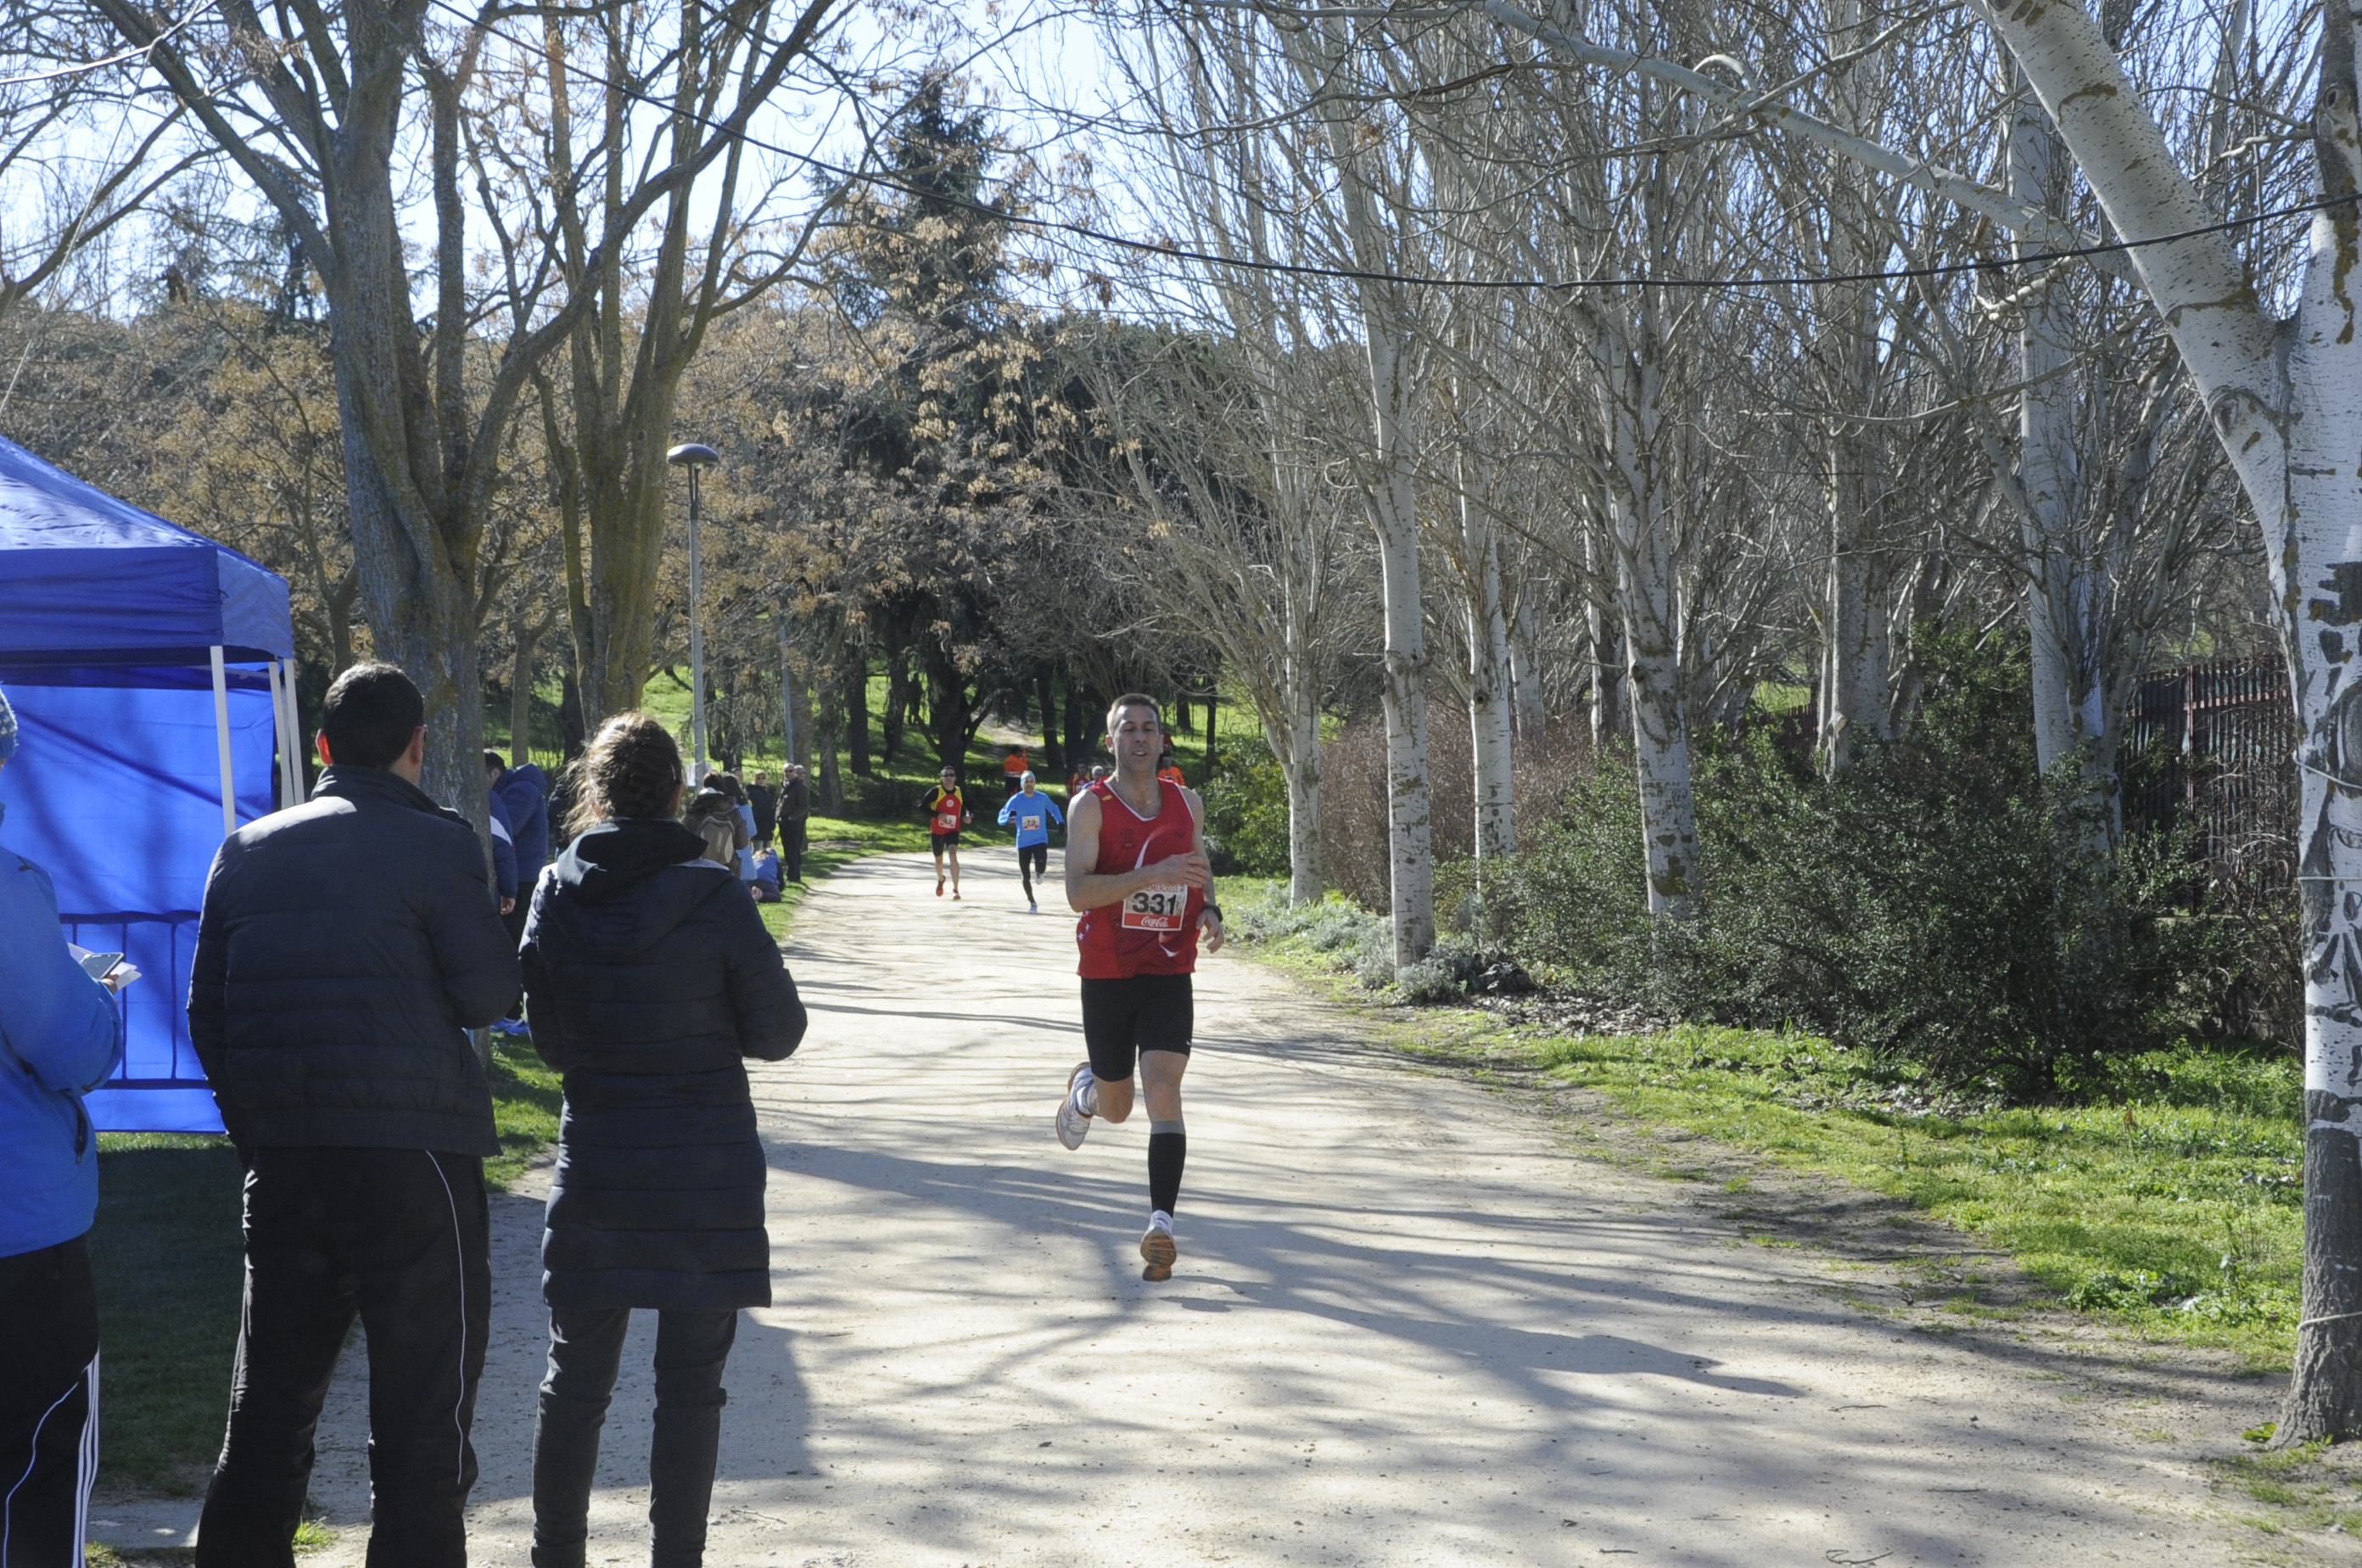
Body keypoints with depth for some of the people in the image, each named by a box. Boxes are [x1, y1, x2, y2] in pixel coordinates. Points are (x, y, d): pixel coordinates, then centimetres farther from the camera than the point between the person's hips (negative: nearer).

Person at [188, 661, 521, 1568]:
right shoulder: (435, 845, -7)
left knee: (271, 1400, 14)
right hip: (412, 1153, -5)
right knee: (423, 1413, 1)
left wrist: (252, 1120, 17)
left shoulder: (247, 851, 10)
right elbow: (489, 992, -9)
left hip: (280, 1154, 5)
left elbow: (206, 1010, 10)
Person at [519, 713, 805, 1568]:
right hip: (706, 1177, -2)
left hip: (594, 1170, 2)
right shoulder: (713, 900, -12)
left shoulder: (556, 896, -4)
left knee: (575, 1380, 13)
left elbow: (549, 1038, 3)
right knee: (689, 1387, 5)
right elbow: (777, 1032, -4)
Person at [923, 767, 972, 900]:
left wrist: (969, 817, -9)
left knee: (953, 855, -22)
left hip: (953, 831, 0)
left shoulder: (960, 792, 0)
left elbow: (969, 808, 13)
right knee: (939, 859, 14)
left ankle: (955, 890, -21)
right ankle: (940, 880, 49)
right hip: (936, 831, 0)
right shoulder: (936, 792, -10)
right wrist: (937, 815, -25)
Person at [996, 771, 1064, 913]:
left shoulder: (1042, 798, -3)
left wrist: (1060, 821, 6)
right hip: (1023, 842, 1)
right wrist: (1009, 816, -34)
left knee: (1041, 868, -25)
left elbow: (1053, 808, 19)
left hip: (1040, 840, -1)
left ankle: (1039, 873, 14)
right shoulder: (1015, 800, -7)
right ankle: (1032, 903, 25)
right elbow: (1001, 819, -12)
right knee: (1025, 877, 5)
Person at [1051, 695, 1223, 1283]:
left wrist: (1210, 910, 2)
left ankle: (1161, 1226, -19)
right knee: (1116, 1107, 13)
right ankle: (1084, 1089, 51)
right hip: (1106, 974, -1)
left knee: (1163, 1093, -17)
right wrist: (1154, 874, -31)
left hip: (1169, 974, 1)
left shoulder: (1186, 804, 6)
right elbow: (1078, 891, -20)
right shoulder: (1091, 806, -8)